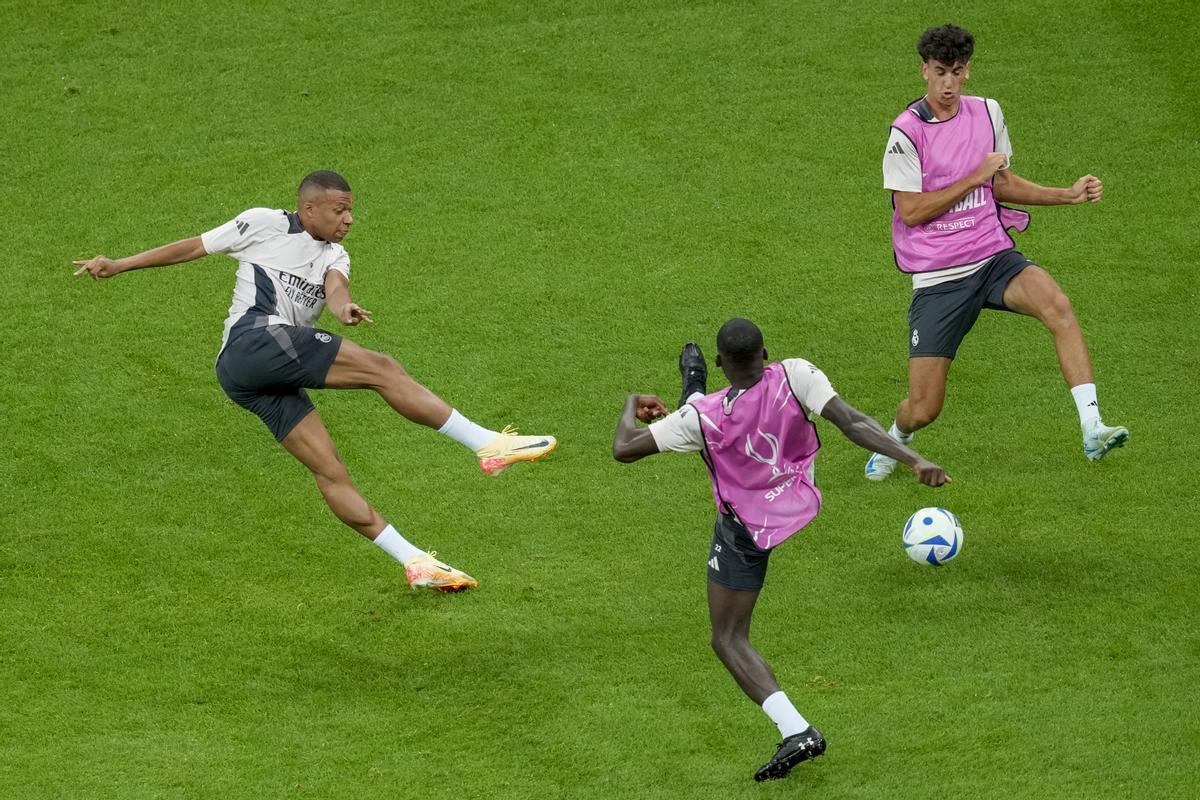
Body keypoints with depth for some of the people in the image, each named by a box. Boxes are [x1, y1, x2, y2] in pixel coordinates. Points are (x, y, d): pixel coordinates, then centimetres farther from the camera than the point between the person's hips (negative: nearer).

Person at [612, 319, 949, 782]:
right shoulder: (795, 377, -27)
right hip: (798, 506, 5)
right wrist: (913, 460, -36)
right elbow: (852, 422, -35)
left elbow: (623, 450, -21)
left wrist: (632, 407, 0)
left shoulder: (701, 418, -29)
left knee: (728, 640, 2)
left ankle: (796, 731, -14)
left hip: (745, 530, -5)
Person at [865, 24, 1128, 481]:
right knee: (924, 409, -5)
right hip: (937, 279, -3)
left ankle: (1092, 431, -34)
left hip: (993, 256, 3)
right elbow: (911, 211, -14)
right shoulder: (907, 132, -10)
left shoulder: (987, 113, 7)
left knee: (1057, 306, -31)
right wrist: (976, 176, -15)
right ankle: (895, 440, 34)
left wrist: (1071, 195, 9)